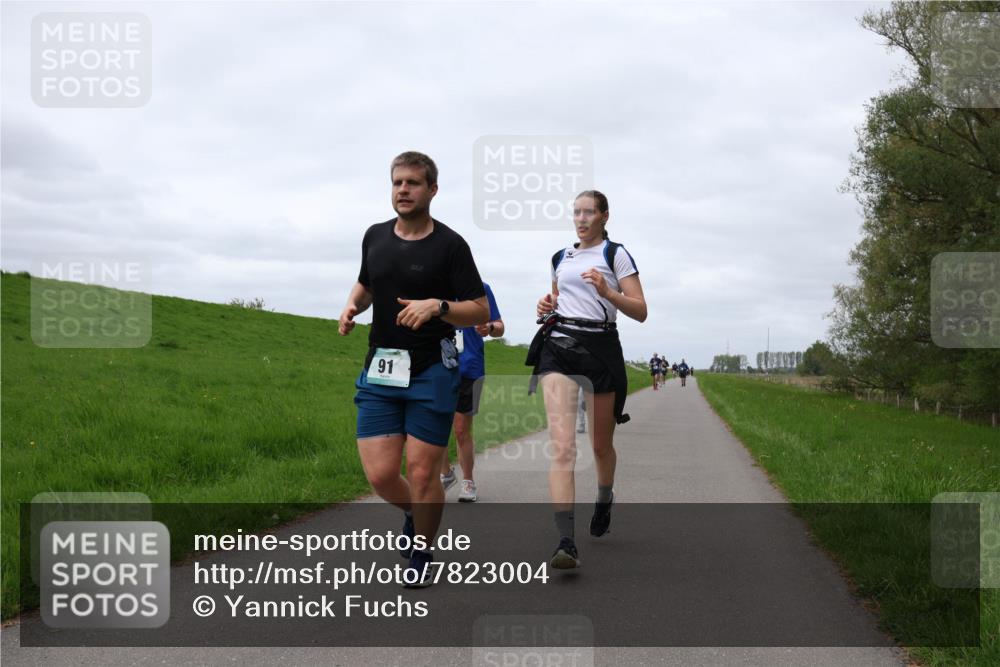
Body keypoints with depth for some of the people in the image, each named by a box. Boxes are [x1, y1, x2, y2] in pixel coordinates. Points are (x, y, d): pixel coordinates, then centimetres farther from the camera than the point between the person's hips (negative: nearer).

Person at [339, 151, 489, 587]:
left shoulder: (450, 245, -5)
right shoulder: (375, 237, 8)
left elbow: (481, 311, -5)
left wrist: (438, 306, -22)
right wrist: (351, 307, 5)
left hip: (431, 371, -4)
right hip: (380, 370, 4)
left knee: (422, 473, -3)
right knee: (380, 475, -2)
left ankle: (422, 553, 20)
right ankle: (413, 512, 31)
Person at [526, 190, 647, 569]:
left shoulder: (616, 254, 4)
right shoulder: (560, 258, 17)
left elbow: (640, 312, -1)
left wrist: (606, 290, -17)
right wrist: (546, 306, 11)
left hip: (601, 346, -2)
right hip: (559, 344, 2)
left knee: (601, 445, 11)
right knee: (562, 446, -16)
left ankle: (604, 500, 45)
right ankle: (566, 542, -24)